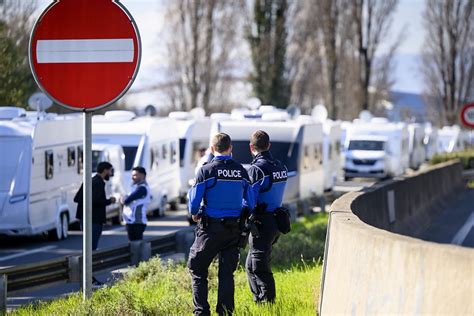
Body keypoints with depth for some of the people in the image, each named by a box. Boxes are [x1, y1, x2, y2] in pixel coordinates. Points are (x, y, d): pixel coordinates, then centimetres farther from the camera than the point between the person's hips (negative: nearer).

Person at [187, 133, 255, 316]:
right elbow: (250, 202, 6)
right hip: (234, 228, 4)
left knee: (197, 268, 7)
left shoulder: (206, 170, -9)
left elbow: (194, 198, -9)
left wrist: (194, 214, 12)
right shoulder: (241, 171, 3)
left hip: (211, 227, -4)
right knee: (227, 272, 9)